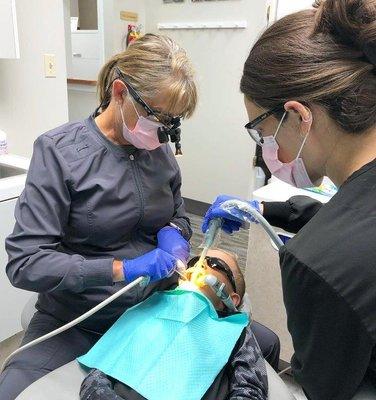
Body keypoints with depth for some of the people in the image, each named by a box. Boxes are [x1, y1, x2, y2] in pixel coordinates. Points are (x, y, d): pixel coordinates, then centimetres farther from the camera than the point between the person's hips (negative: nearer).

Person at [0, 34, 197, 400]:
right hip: (75, 323, -3)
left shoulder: (160, 151, 0)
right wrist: (121, 269, -27)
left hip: (154, 308, 4)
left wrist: (172, 232, -8)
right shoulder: (58, 151, -14)